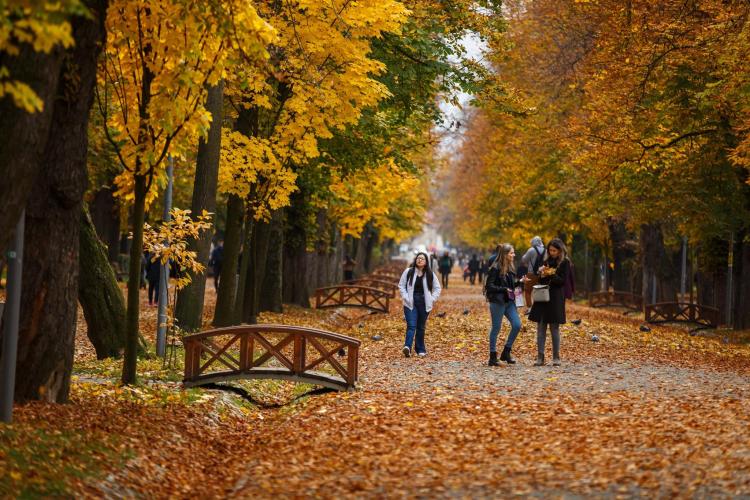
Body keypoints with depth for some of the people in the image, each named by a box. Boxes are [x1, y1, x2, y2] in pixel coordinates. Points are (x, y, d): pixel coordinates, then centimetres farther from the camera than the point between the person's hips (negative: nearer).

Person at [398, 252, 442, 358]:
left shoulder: (430, 274, 3)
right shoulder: (408, 272, 0)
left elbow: (437, 288, 11)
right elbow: (401, 285, 5)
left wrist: (432, 299, 0)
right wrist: (405, 297, -5)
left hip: (424, 304, 2)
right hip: (411, 303, -2)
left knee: (421, 327, 8)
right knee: (411, 326, -16)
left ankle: (421, 350, 15)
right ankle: (407, 347, -29)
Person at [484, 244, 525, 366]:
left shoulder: (510, 268, 10)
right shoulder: (495, 268, -13)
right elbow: (489, 286, -16)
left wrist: (520, 282, 2)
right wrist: (504, 289, -21)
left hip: (509, 301, 7)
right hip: (498, 302, -7)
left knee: (517, 325, -1)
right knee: (496, 328, 0)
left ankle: (506, 352, 11)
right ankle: (493, 357, 9)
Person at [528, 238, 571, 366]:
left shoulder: (565, 263, -1)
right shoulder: (546, 261, 14)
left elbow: (563, 280, -7)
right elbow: (540, 280, 16)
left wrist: (550, 274, -18)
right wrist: (542, 274, -5)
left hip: (556, 299, -5)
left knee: (554, 328, -2)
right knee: (540, 327, 0)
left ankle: (556, 357, 6)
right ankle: (540, 357, 1)